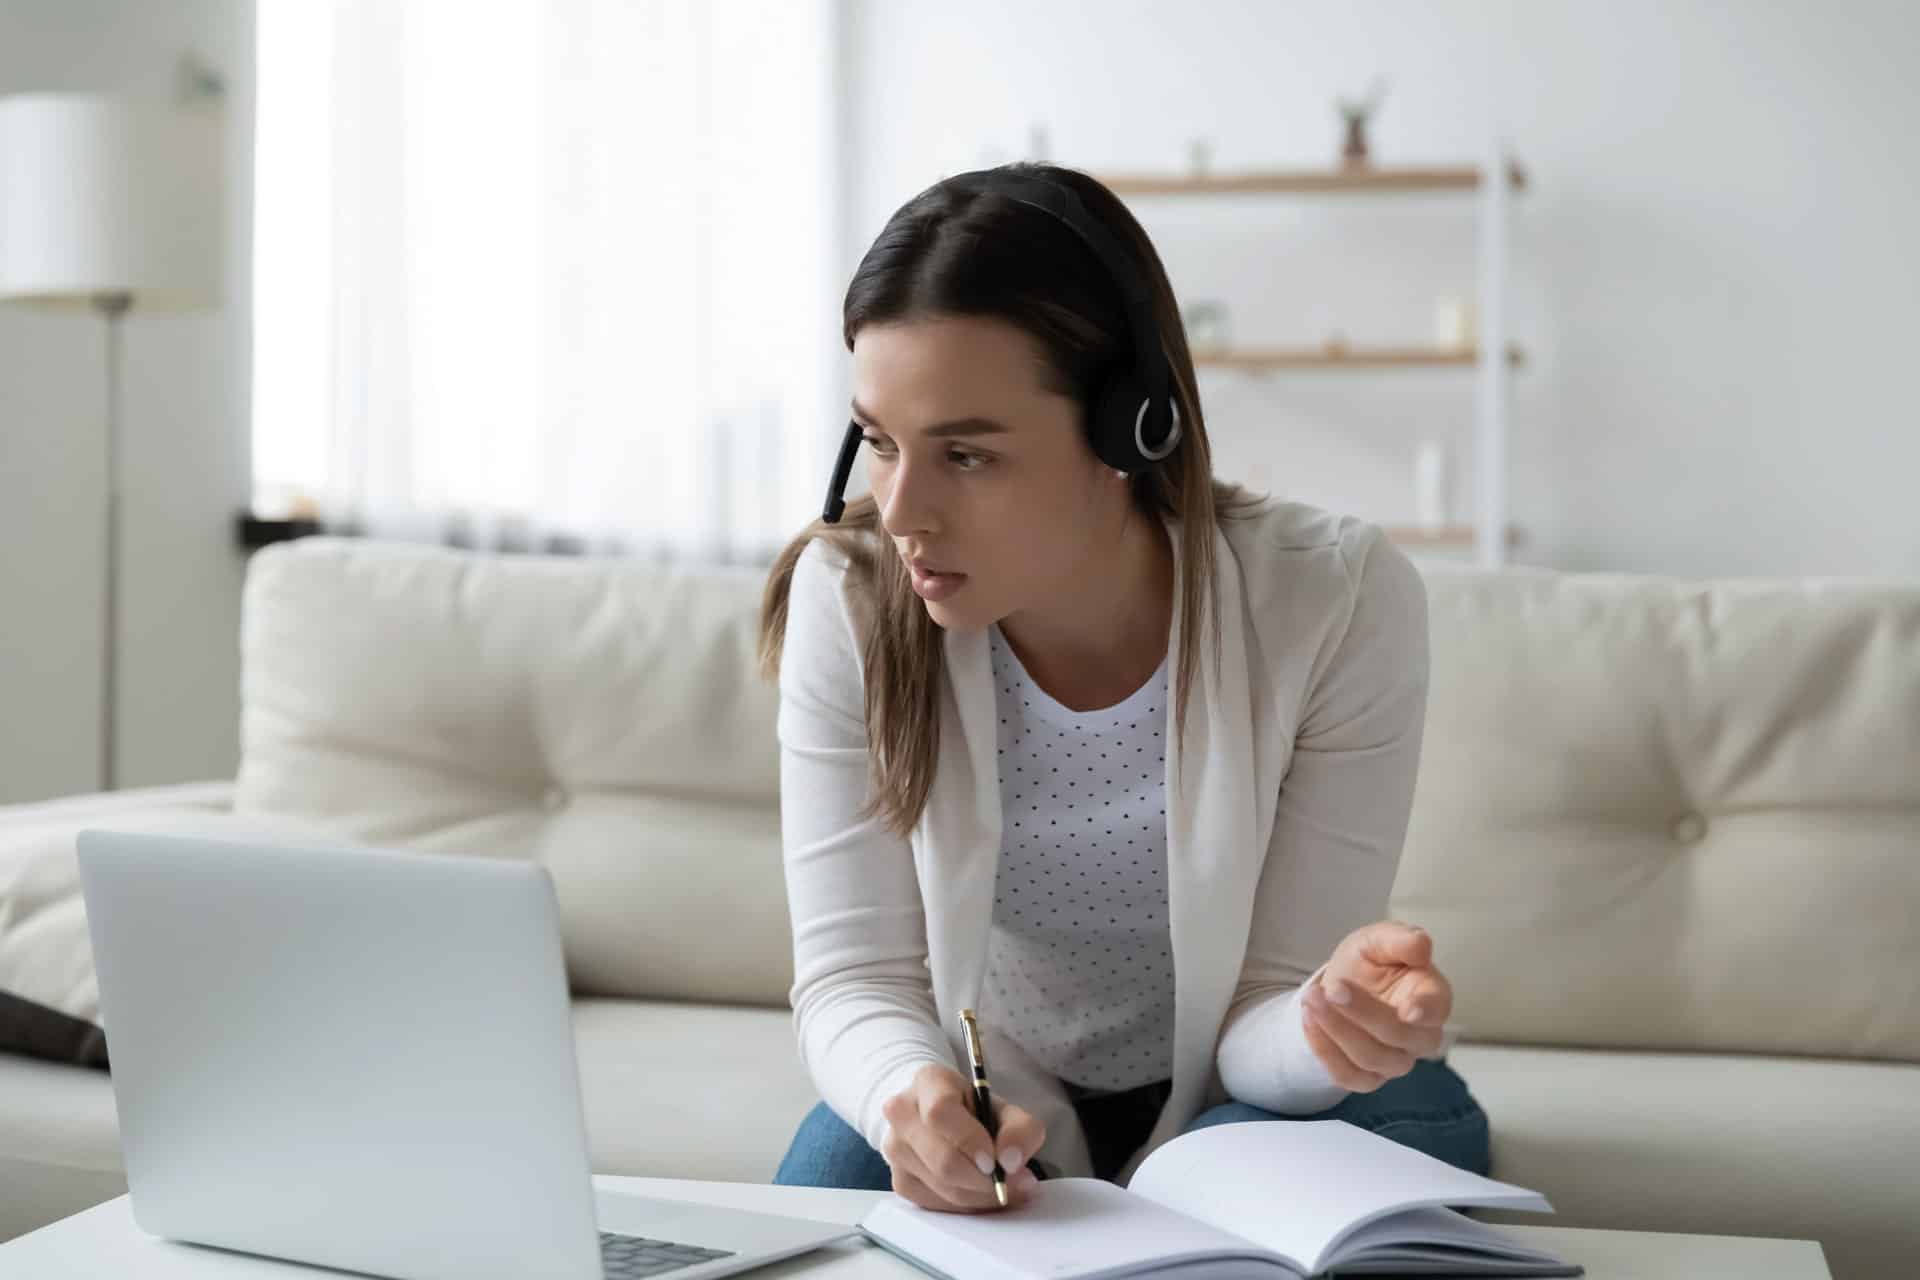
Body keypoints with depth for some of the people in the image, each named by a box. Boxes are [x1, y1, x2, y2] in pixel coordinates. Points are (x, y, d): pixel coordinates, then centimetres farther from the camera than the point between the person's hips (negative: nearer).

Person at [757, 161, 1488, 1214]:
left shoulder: (1341, 604, -26)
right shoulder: (849, 601, -21)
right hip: (995, 1100, 1)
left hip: (1241, 1090, 0)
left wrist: (1328, 1019, -45)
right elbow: (854, 975, -19)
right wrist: (911, 1093, -42)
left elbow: (1259, 1015, -20)